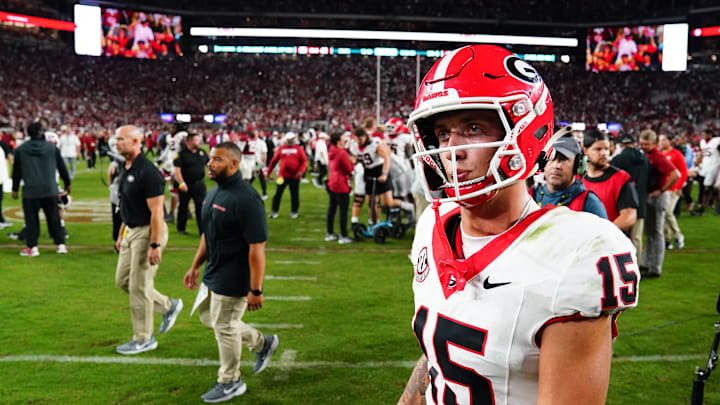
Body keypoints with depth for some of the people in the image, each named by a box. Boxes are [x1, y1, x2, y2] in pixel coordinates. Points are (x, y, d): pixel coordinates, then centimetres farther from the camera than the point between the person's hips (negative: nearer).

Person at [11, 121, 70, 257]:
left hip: (30, 191, -1)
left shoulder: (20, 149, 0)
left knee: (31, 219, 6)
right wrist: (67, 183, 19)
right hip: (50, 190, 1)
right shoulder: (52, 147, 0)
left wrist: (15, 189, 15)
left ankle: (32, 247, 8)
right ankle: (61, 244, 11)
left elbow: (16, 171, 5)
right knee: (54, 218, 9)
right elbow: (62, 167, 7)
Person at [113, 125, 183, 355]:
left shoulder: (148, 172, -20)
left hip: (148, 232, -10)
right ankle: (169, 306, 29)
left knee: (139, 286, -1)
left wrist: (155, 245, -24)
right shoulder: (126, 169, 10)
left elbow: (156, 212, -23)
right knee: (122, 280, 15)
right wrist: (121, 235, 20)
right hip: (131, 232, 10)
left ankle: (144, 339, 14)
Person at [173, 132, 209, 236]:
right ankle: (181, 229, 25)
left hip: (199, 184, 4)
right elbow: (177, 169, -13)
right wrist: (181, 183, -21)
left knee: (201, 207, 0)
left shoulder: (202, 152, 8)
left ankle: (202, 230, 5)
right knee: (183, 207, 11)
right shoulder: (182, 153, -8)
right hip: (186, 185, -4)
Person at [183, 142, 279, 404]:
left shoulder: (246, 199, -25)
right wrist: (195, 266, 18)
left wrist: (256, 290, -25)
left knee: (224, 327, 5)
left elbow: (257, 247, -26)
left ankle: (230, 383, 28)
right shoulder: (214, 192, 6)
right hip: (212, 273, 10)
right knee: (209, 318, 21)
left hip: (233, 280, -10)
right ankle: (262, 344, 38)